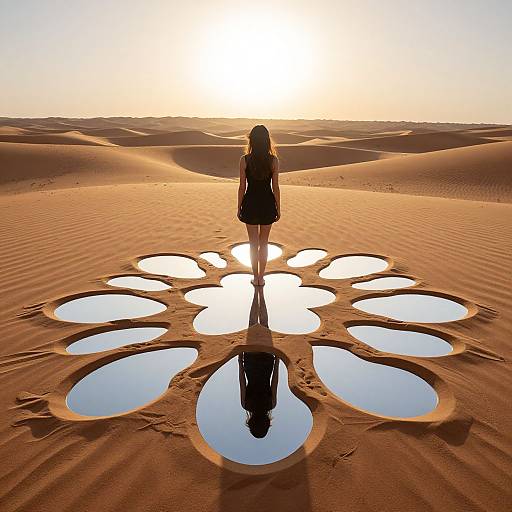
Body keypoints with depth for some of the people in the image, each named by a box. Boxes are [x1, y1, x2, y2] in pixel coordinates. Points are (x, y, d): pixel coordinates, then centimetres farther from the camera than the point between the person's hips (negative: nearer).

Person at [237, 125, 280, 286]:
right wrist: (278, 209, 5)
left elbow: (242, 187, -6)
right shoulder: (273, 161, -9)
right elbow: (275, 188, -5)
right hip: (267, 204, 1)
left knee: (253, 243, 12)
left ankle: (255, 277, 20)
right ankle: (261, 277, 21)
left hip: (250, 203, -1)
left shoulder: (245, 160, -10)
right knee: (264, 242, 14)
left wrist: (239, 208, 5)